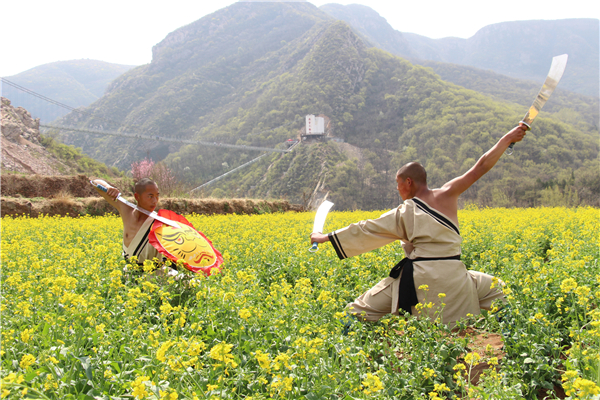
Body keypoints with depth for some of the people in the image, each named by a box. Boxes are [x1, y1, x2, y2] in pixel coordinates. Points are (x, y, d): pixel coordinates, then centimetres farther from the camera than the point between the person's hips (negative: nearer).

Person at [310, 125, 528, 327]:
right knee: (495, 289, 21)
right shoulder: (446, 196, 2)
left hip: (415, 279, 0)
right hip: (449, 277, 1)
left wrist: (326, 237, 19)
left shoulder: (403, 214, 3)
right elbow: (480, 167, 2)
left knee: (365, 306, 13)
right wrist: (508, 138, 9)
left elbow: (365, 229, 8)